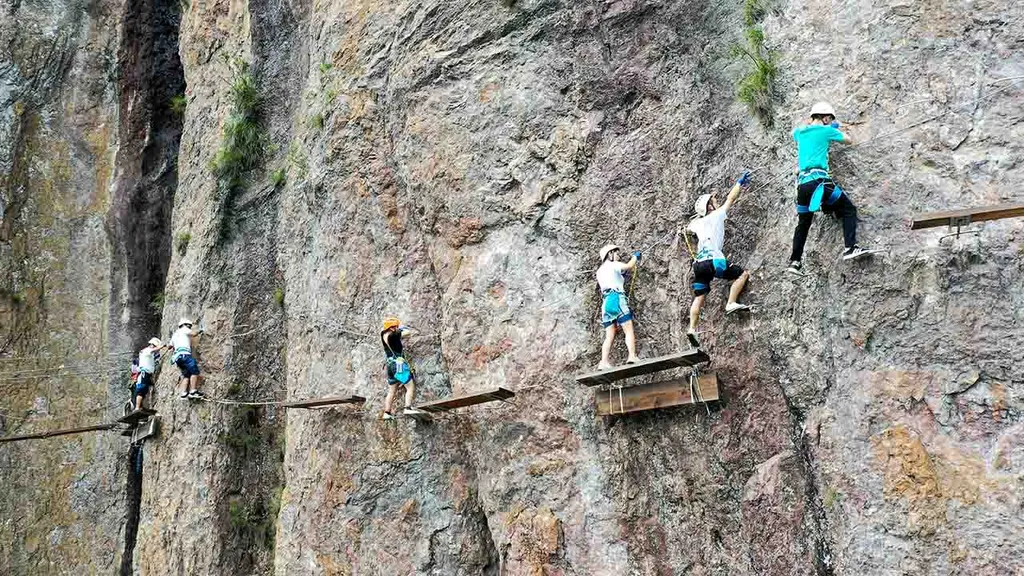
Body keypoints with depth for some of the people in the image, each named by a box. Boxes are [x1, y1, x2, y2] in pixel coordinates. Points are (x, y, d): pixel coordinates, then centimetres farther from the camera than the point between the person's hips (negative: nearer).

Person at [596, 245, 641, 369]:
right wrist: (635, 257, 13)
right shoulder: (612, 265, 4)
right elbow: (629, 266, -6)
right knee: (629, 330, -10)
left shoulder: (600, 271, 26)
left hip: (606, 302, 7)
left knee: (609, 336, 0)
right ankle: (632, 357, -25)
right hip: (617, 299, -7)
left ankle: (604, 363, -13)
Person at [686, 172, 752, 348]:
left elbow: (688, 227, 44)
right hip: (714, 261, -6)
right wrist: (740, 183, 22)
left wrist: (698, 215, 51)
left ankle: (692, 329, -3)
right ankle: (731, 303, -7)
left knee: (699, 297, 6)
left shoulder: (698, 223, 20)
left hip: (699, 264, 6)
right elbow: (730, 199, 11)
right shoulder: (716, 216, 5)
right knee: (742, 274, 6)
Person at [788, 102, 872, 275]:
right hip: (819, 180, -6)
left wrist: (810, 124, 49)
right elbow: (849, 141, 21)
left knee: (803, 223, 16)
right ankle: (850, 248, -14)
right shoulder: (826, 130, 5)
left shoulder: (800, 132, 20)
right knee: (848, 209, 3)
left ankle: (794, 261, 12)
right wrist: (834, 129, 38)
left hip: (802, 183, 6)